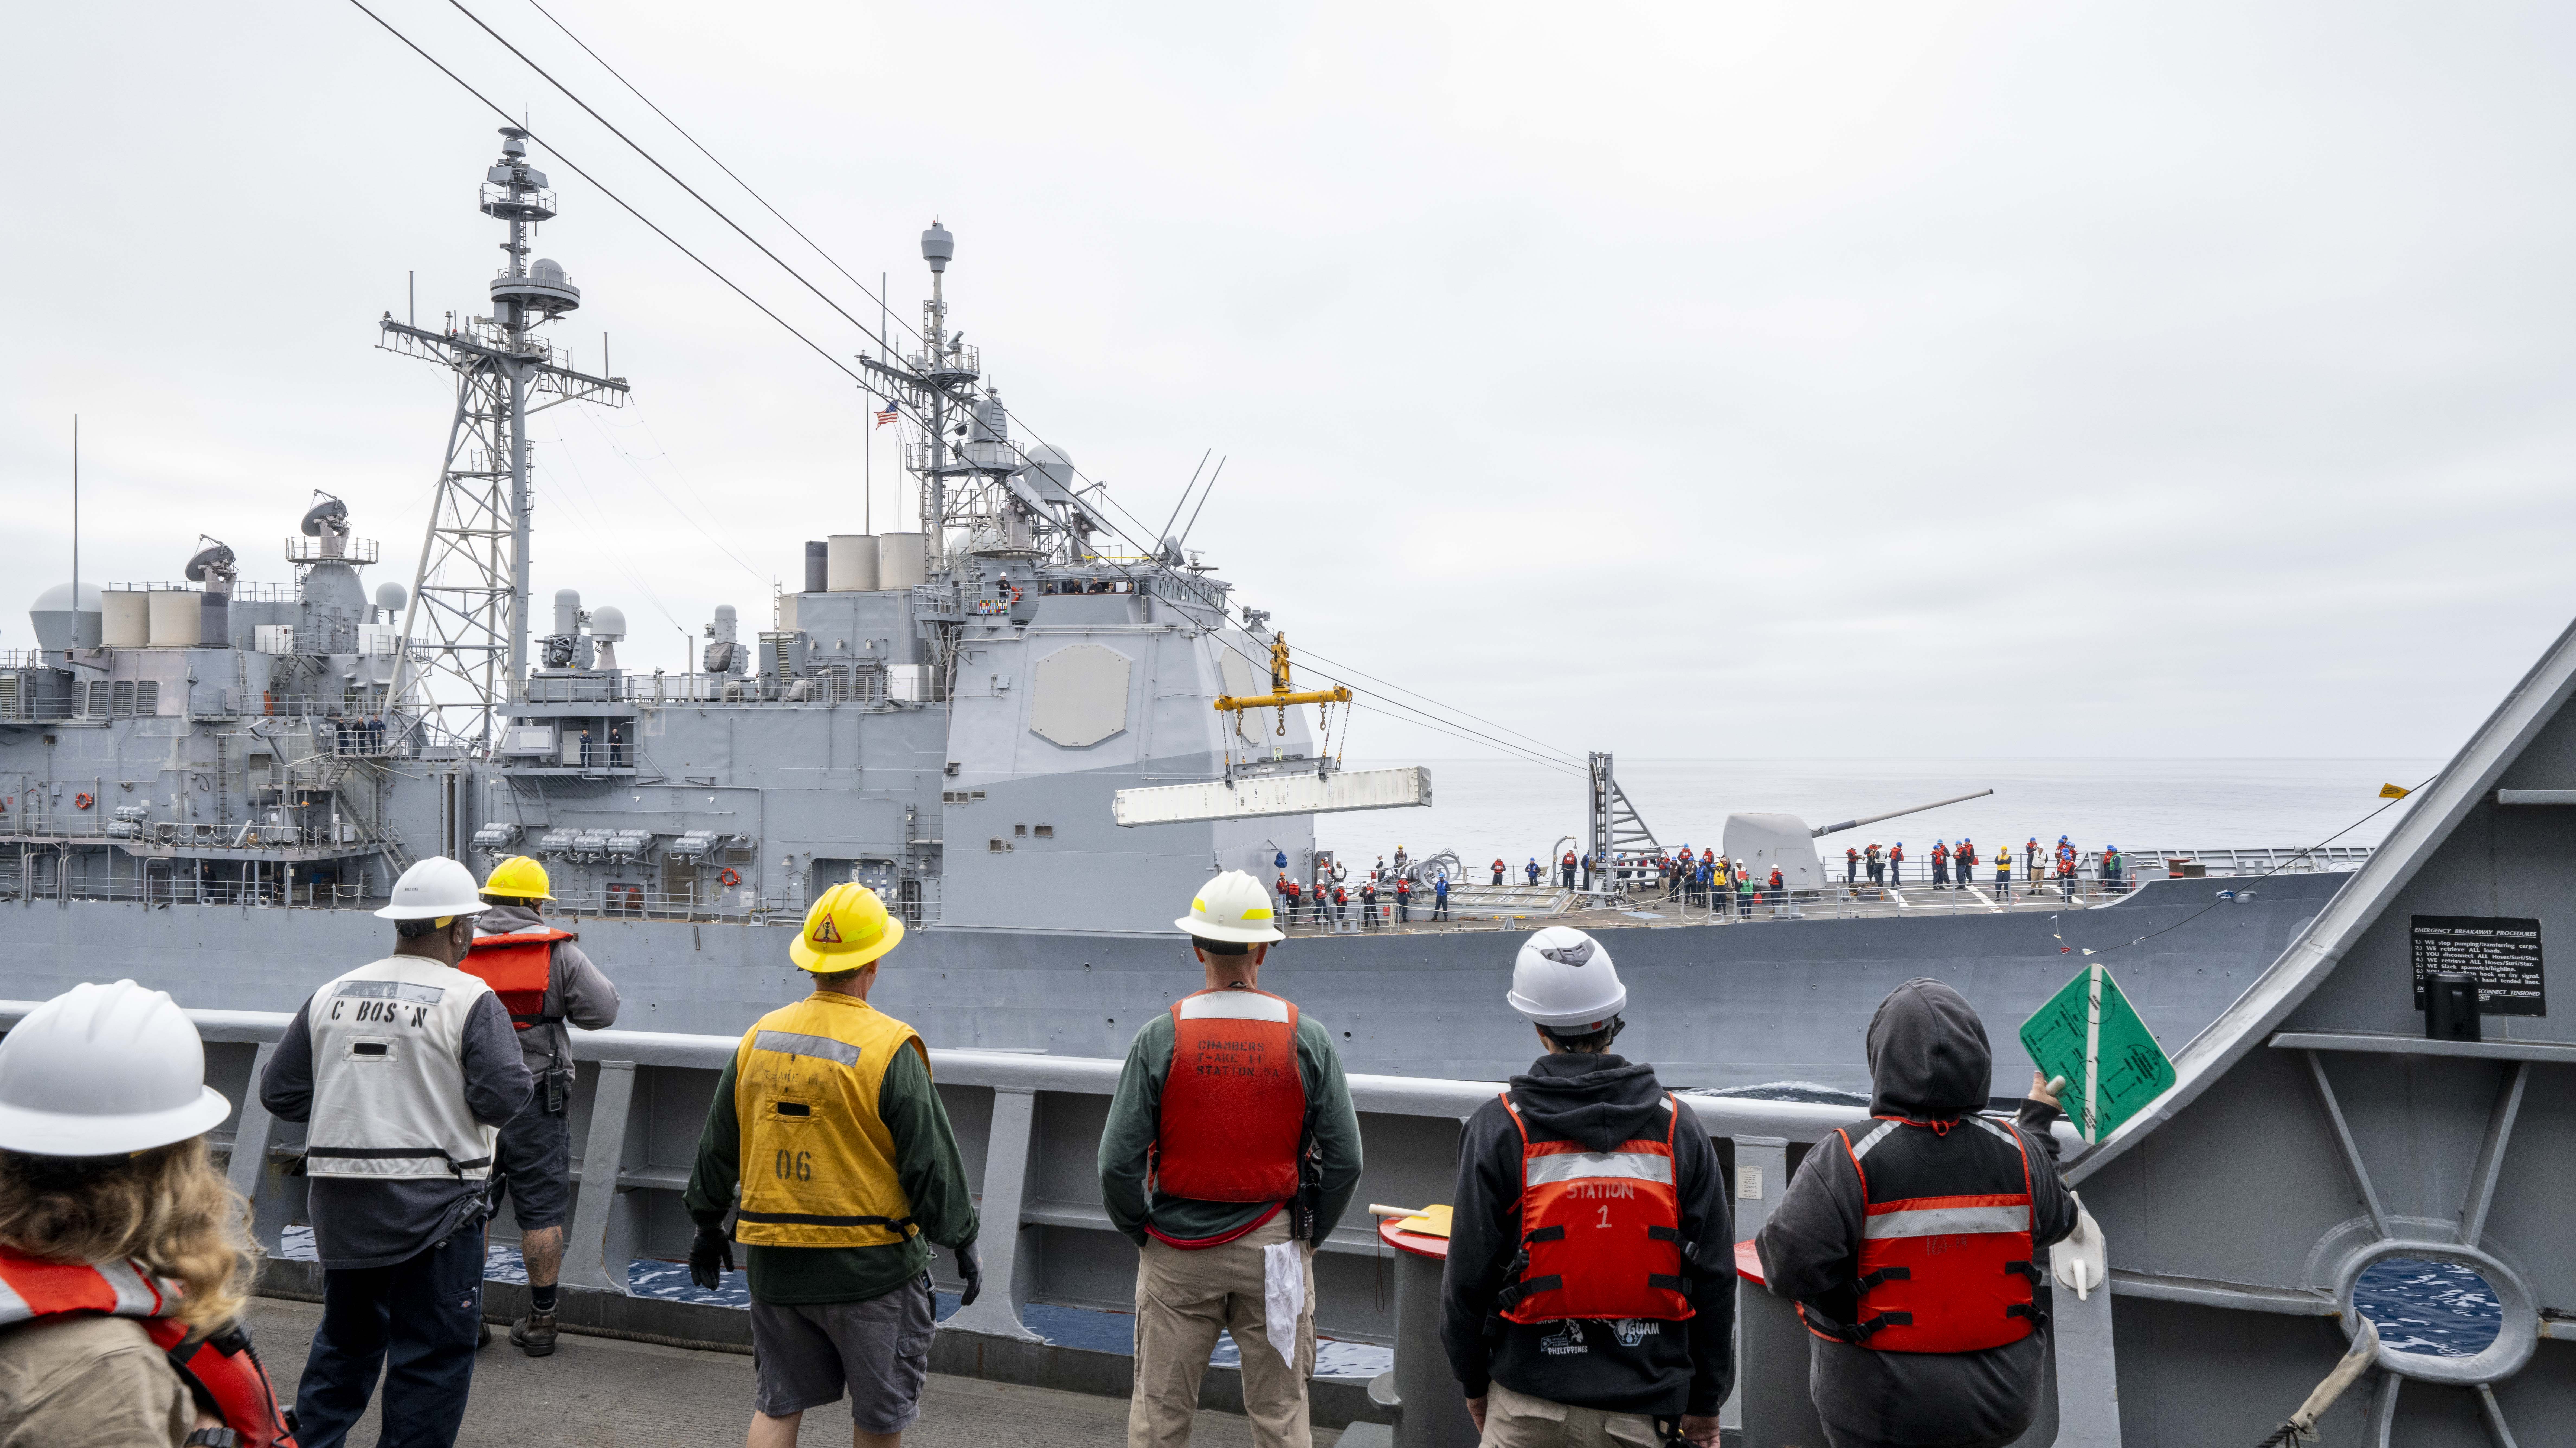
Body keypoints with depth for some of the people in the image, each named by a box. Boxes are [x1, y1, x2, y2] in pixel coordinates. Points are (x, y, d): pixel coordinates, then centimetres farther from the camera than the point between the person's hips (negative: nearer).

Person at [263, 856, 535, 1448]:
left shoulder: (332, 994, 6)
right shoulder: (471, 1000, -12)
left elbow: (280, 1092, 9)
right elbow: (503, 1097, -18)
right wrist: (518, 1062, 2)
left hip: (339, 1199, 6)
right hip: (432, 1200, -6)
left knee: (344, 1339, 25)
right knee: (433, 1354, 5)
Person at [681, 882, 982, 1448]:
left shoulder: (758, 1038, 1)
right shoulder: (888, 1048, -17)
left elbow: (717, 1148, 11)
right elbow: (931, 1163, -13)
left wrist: (707, 1225, 25)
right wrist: (963, 1241, 0)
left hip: (773, 1258, 5)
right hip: (869, 1264, -5)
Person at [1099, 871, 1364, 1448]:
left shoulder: (1160, 1038, -9)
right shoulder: (1307, 1038, -7)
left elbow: (1119, 1163, -10)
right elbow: (1345, 1163, -5)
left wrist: (1143, 1233, 7)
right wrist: (1306, 1237, 9)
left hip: (1178, 1251, 0)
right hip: (1273, 1249, 1)